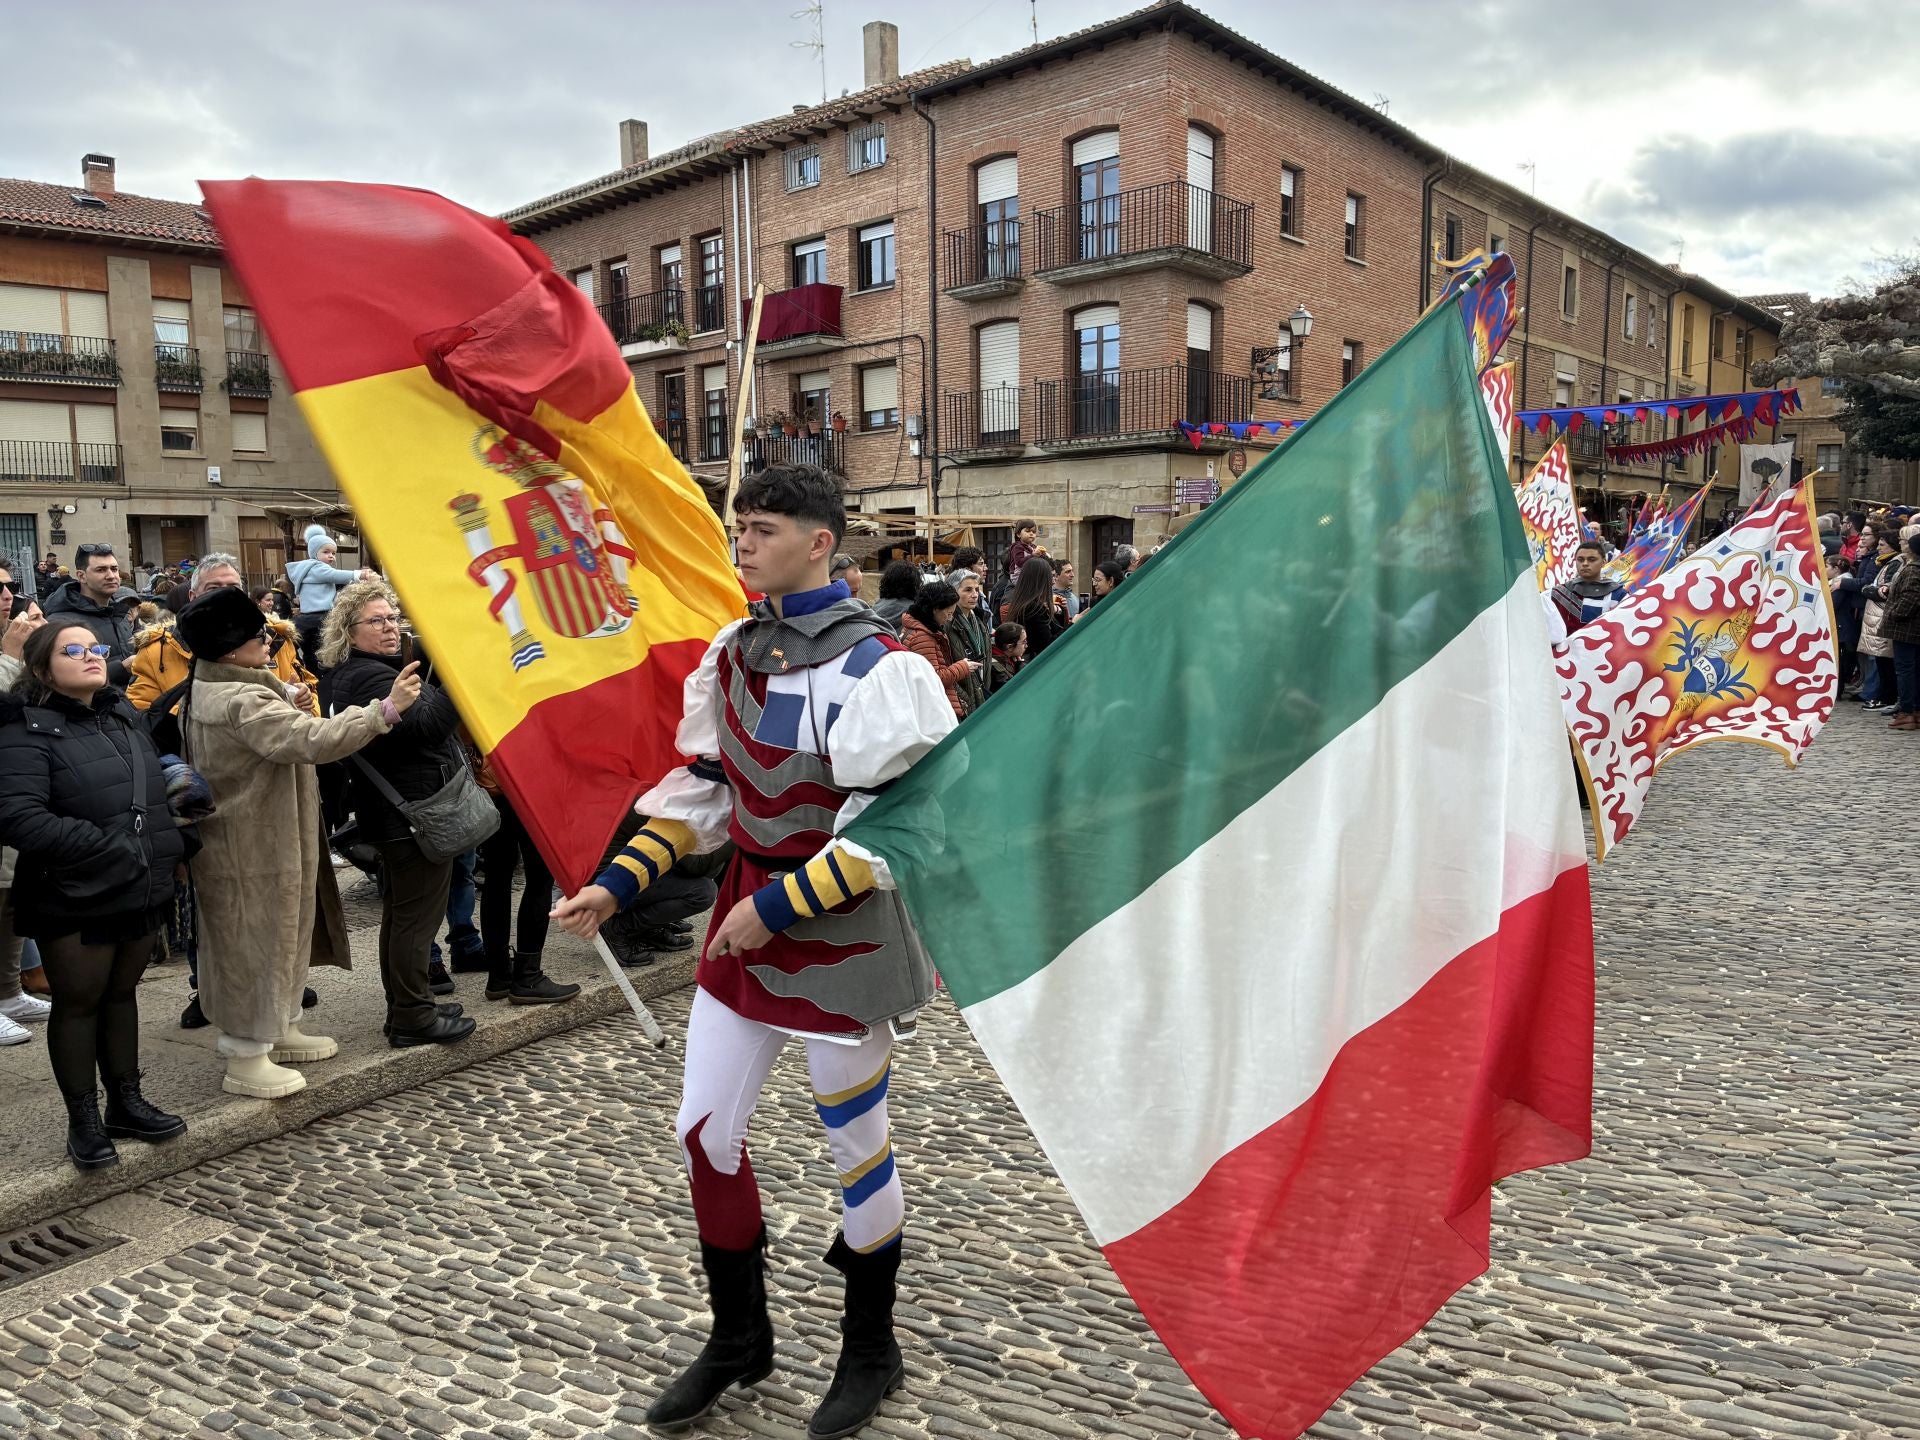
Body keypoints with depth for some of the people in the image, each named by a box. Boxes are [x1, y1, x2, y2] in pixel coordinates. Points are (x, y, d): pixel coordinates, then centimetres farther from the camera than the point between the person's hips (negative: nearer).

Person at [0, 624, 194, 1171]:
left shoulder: (123, 715, 10)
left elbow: (157, 789, 21)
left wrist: (177, 843, 6)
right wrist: (111, 848, -24)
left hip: (142, 890, 6)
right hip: (75, 898, -6)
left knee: (121, 993, 17)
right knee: (78, 1003, 7)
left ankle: (126, 1103, 29)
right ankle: (83, 1121, 21)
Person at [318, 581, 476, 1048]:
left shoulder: (343, 676, 15)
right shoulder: (373, 677, -18)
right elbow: (425, 724, -30)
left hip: (391, 816, 11)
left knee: (399, 913, 18)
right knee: (418, 916, -5)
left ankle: (403, 1008, 29)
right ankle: (412, 1018, 0)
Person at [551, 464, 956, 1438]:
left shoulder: (872, 666, -18)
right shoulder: (733, 652, 5)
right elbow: (702, 784, 11)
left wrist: (779, 907, -20)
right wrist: (617, 885, 4)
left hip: (845, 930, -7)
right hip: (748, 919, 7)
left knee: (856, 1146, 10)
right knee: (705, 1133, 12)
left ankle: (870, 1352, 35)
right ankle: (737, 1342, 34)